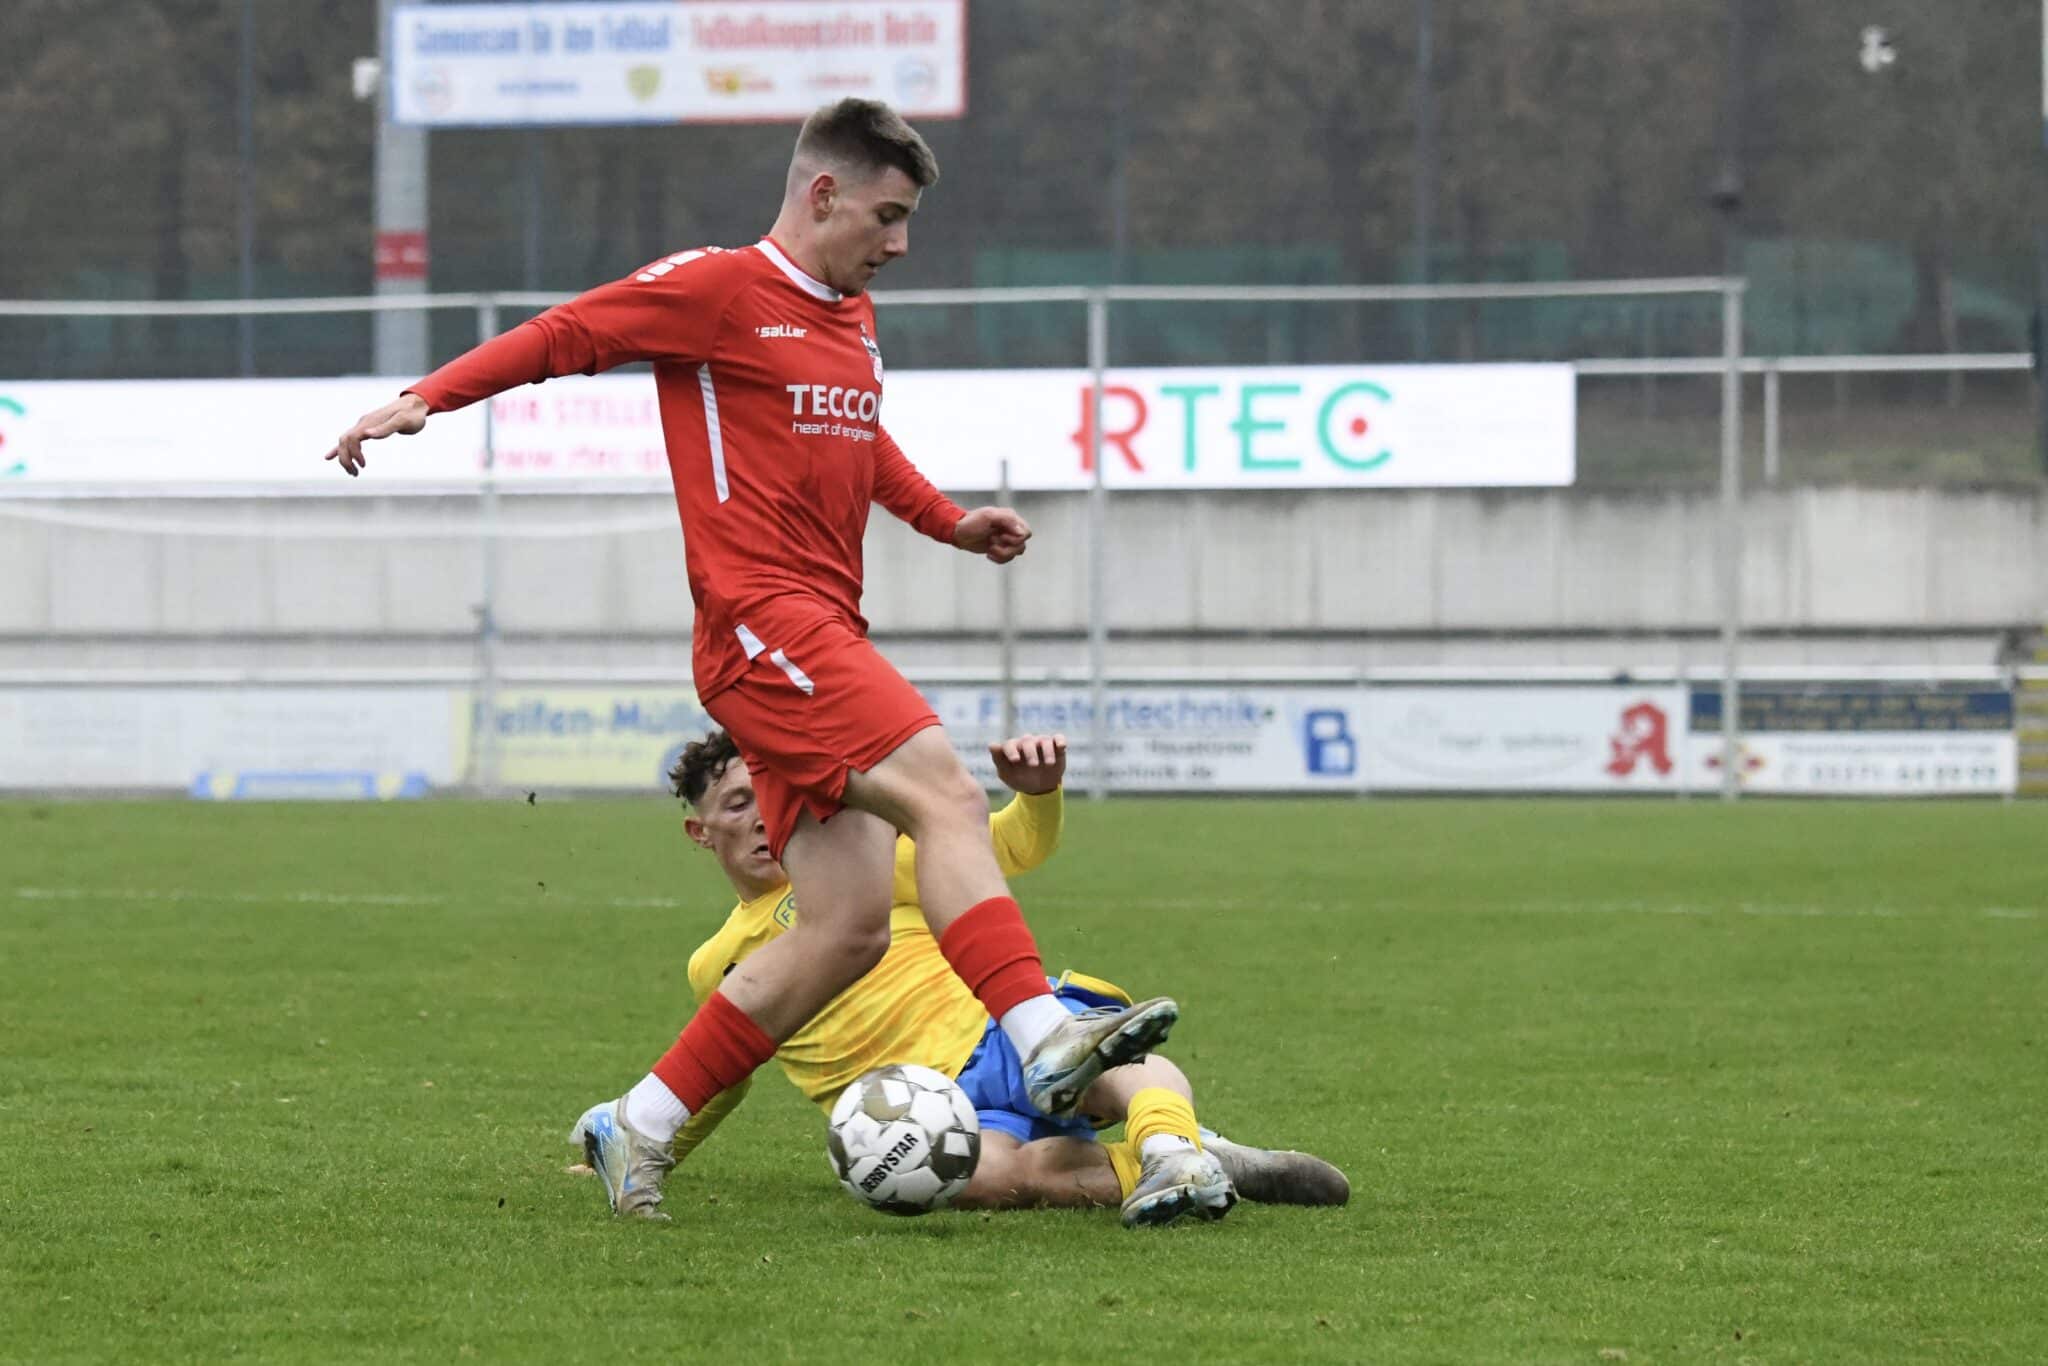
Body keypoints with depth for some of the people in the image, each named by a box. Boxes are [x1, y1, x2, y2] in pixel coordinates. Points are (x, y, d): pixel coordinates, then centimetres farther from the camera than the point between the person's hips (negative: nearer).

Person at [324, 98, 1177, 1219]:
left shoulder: (853, 321, 22)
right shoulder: (717, 289, -3)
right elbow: (568, 334, -1)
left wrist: (949, 522, 28)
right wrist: (426, 398, -9)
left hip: (821, 640, 9)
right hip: (760, 621, -9)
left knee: (849, 927, 1)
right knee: (944, 792, -24)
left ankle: (639, 1127, 9)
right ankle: (1045, 1042, -34)